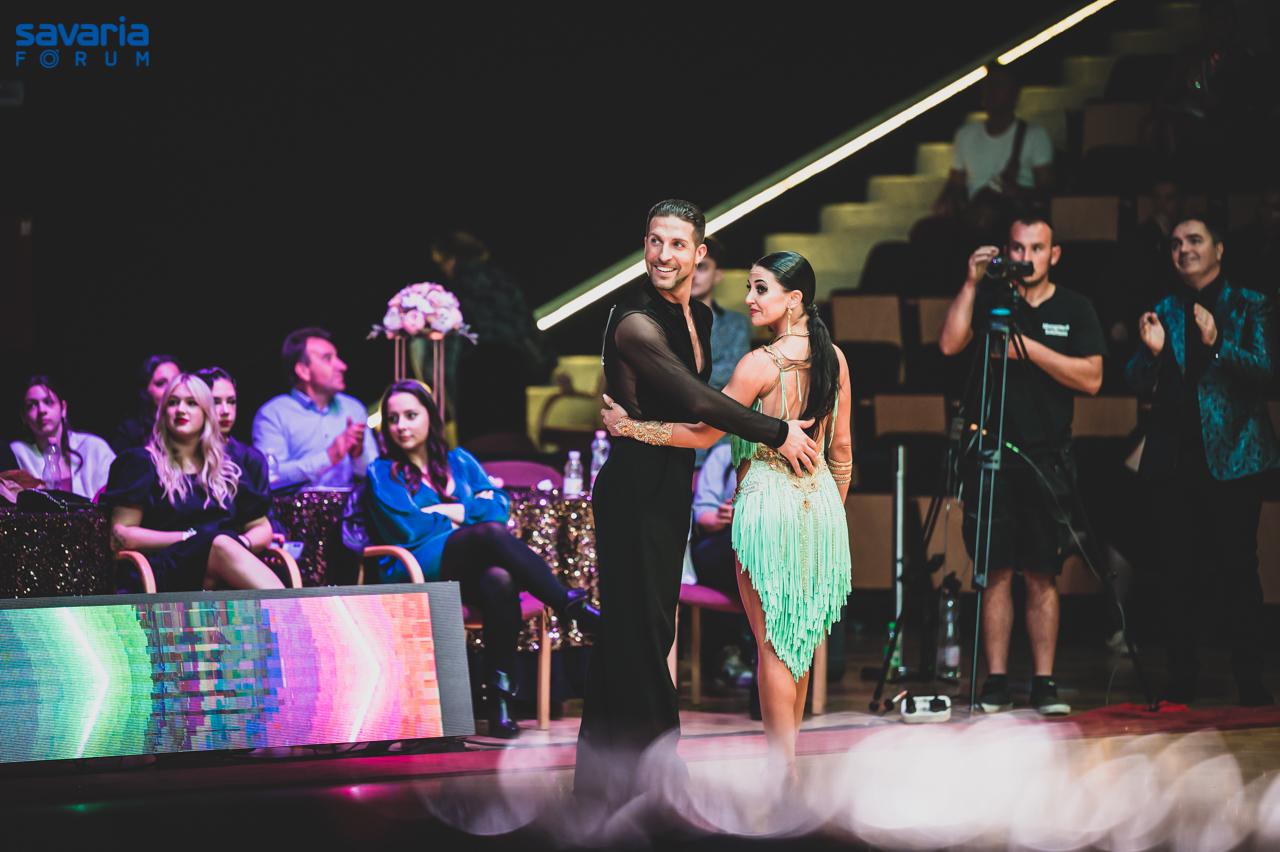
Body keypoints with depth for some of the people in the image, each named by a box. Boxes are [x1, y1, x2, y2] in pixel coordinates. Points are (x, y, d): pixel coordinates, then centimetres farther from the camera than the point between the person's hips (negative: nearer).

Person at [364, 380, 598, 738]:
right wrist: (473, 514, 5)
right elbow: (409, 528, 0)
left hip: (468, 573, 3)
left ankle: (500, 703, -45)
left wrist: (451, 512, -1)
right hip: (416, 571, -3)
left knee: (500, 580, -38)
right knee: (491, 532, -33)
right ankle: (574, 607, -36)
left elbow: (499, 507, 10)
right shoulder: (383, 473, 17)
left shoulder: (460, 462, 26)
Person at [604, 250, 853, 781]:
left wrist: (630, 426, -4)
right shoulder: (834, 358, 3)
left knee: (771, 642, 0)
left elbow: (703, 434, -12)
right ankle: (789, 755, 23)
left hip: (767, 503, -7)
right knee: (801, 635, 15)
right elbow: (841, 448, 11)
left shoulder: (760, 365, -17)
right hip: (820, 500, 7)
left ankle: (784, 772, 3)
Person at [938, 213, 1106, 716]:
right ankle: (996, 682, 1)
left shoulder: (1075, 310, 8)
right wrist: (971, 284, -9)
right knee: (997, 571, -2)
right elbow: (949, 345, -7)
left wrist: (1028, 348, -10)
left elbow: (1091, 378, -4)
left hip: (1047, 458, 0)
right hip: (991, 450, 0)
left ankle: (1044, 684, 3)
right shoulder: (990, 299, 9)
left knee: (1042, 575, 0)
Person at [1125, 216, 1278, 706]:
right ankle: (1181, 681, 7)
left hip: (1231, 457, -3)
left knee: (1239, 570, -5)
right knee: (1177, 574, 2)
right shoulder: (1164, 312, 15)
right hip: (1175, 458, 3)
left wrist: (1218, 345, -21)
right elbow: (1140, 385, 11)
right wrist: (1152, 351, -10)